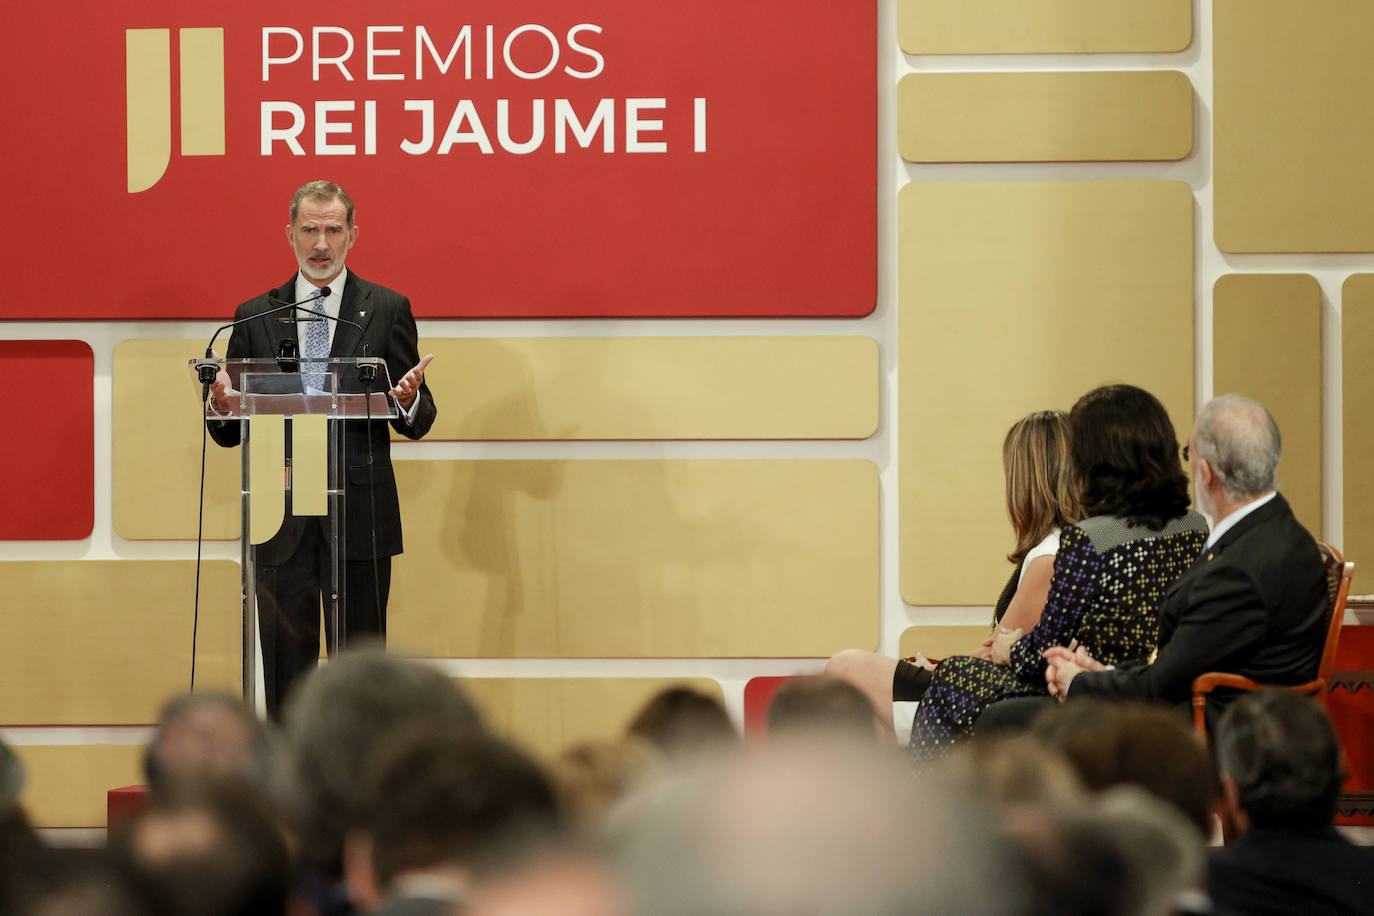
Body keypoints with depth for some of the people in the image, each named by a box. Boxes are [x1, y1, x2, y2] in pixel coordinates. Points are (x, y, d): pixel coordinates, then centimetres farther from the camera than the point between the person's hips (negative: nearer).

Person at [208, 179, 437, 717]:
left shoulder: (387, 310, 7)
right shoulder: (254, 317, 10)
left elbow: (418, 422, 5)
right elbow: (230, 432, 9)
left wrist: (410, 402, -18)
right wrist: (221, 405, -13)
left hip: (360, 518, -1)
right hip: (281, 524, 1)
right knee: (284, 663, 3)